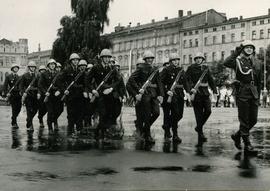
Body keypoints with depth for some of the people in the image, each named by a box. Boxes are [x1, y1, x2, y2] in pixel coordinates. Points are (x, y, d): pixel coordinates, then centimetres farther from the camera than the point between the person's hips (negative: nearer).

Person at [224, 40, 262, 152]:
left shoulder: (257, 64, 15)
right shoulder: (238, 61, 0)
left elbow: (259, 82, 19)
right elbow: (226, 63, -21)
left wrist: (258, 96, 16)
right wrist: (236, 52, -19)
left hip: (253, 93, 6)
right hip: (242, 93, -6)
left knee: (253, 119, 6)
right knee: (244, 120, -2)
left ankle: (237, 136, 25)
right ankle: (247, 144, 6)